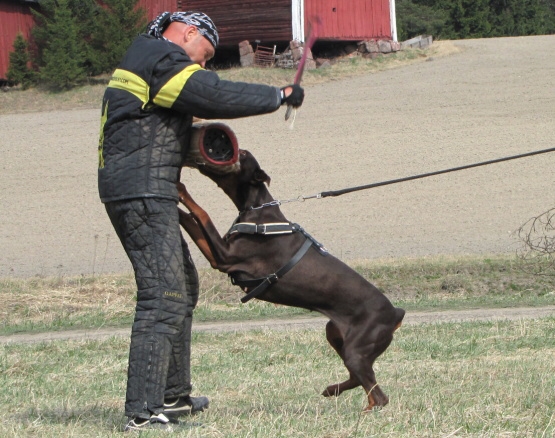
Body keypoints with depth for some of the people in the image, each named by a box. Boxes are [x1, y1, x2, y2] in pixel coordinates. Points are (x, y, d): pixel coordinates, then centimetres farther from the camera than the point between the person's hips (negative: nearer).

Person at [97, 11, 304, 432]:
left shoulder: (141, 61, 24)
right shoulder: (164, 62, -10)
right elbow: (221, 96, -19)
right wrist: (281, 96, -8)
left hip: (141, 192, 11)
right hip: (143, 192, -11)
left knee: (183, 286, 22)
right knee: (163, 296, -15)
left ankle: (173, 395, 30)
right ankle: (143, 411, -21)